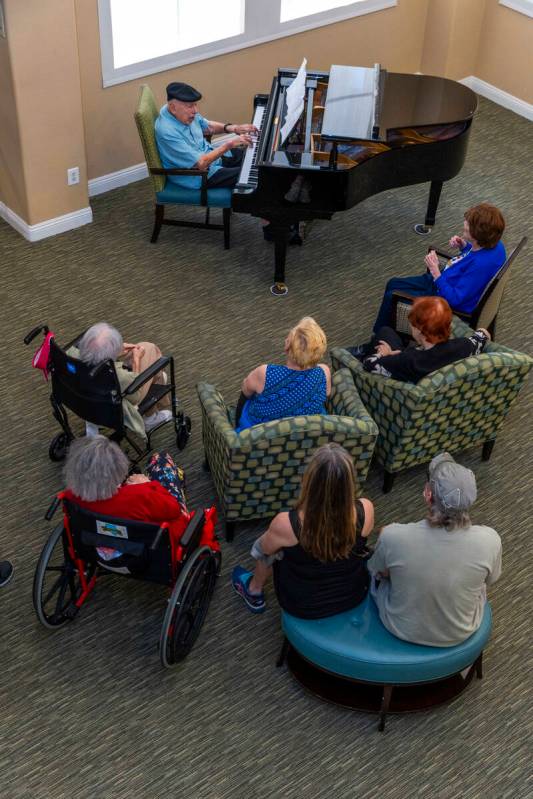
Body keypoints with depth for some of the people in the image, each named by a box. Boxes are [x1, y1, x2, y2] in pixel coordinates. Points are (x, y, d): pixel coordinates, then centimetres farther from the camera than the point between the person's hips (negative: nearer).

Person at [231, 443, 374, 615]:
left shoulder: (285, 524, -33)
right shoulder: (366, 511, -28)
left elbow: (265, 549, -8)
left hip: (303, 608, -2)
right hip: (355, 596, 2)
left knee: (265, 545, 22)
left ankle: (254, 592, 48)